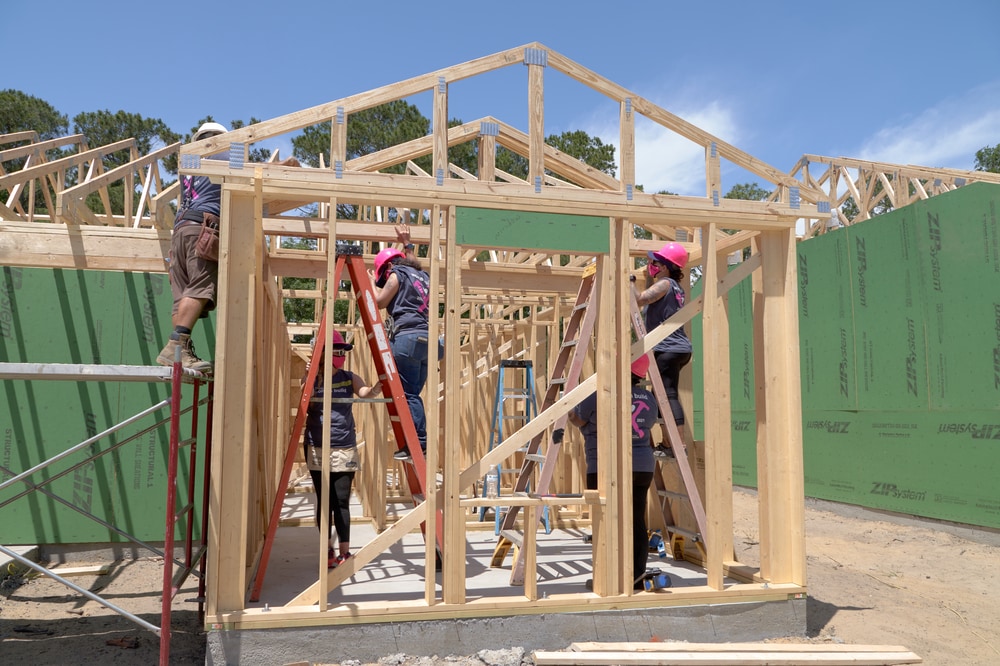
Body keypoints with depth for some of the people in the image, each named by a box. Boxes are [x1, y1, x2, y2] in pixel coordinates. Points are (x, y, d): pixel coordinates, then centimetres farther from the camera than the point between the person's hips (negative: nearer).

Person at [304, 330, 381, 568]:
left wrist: (379, 385, -35)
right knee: (324, 501, 5)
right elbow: (306, 408, -10)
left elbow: (365, 392, -14)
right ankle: (328, 550, 18)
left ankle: (344, 551, 5)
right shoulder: (313, 379, 0)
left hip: (344, 449, 1)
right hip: (317, 449, -1)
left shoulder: (350, 378, 4)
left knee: (341, 501, -2)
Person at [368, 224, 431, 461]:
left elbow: (380, 301, 7)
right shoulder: (422, 275, 23)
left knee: (407, 394, -8)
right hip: (426, 338, 8)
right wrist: (407, 242, 55)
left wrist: (372, 282, 21)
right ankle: (421, 443, 5)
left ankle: (416, 444, -12)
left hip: (407, 336, -8)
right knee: (413, 394, 10)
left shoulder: (397, 275, 2)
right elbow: (412, 262, 46)